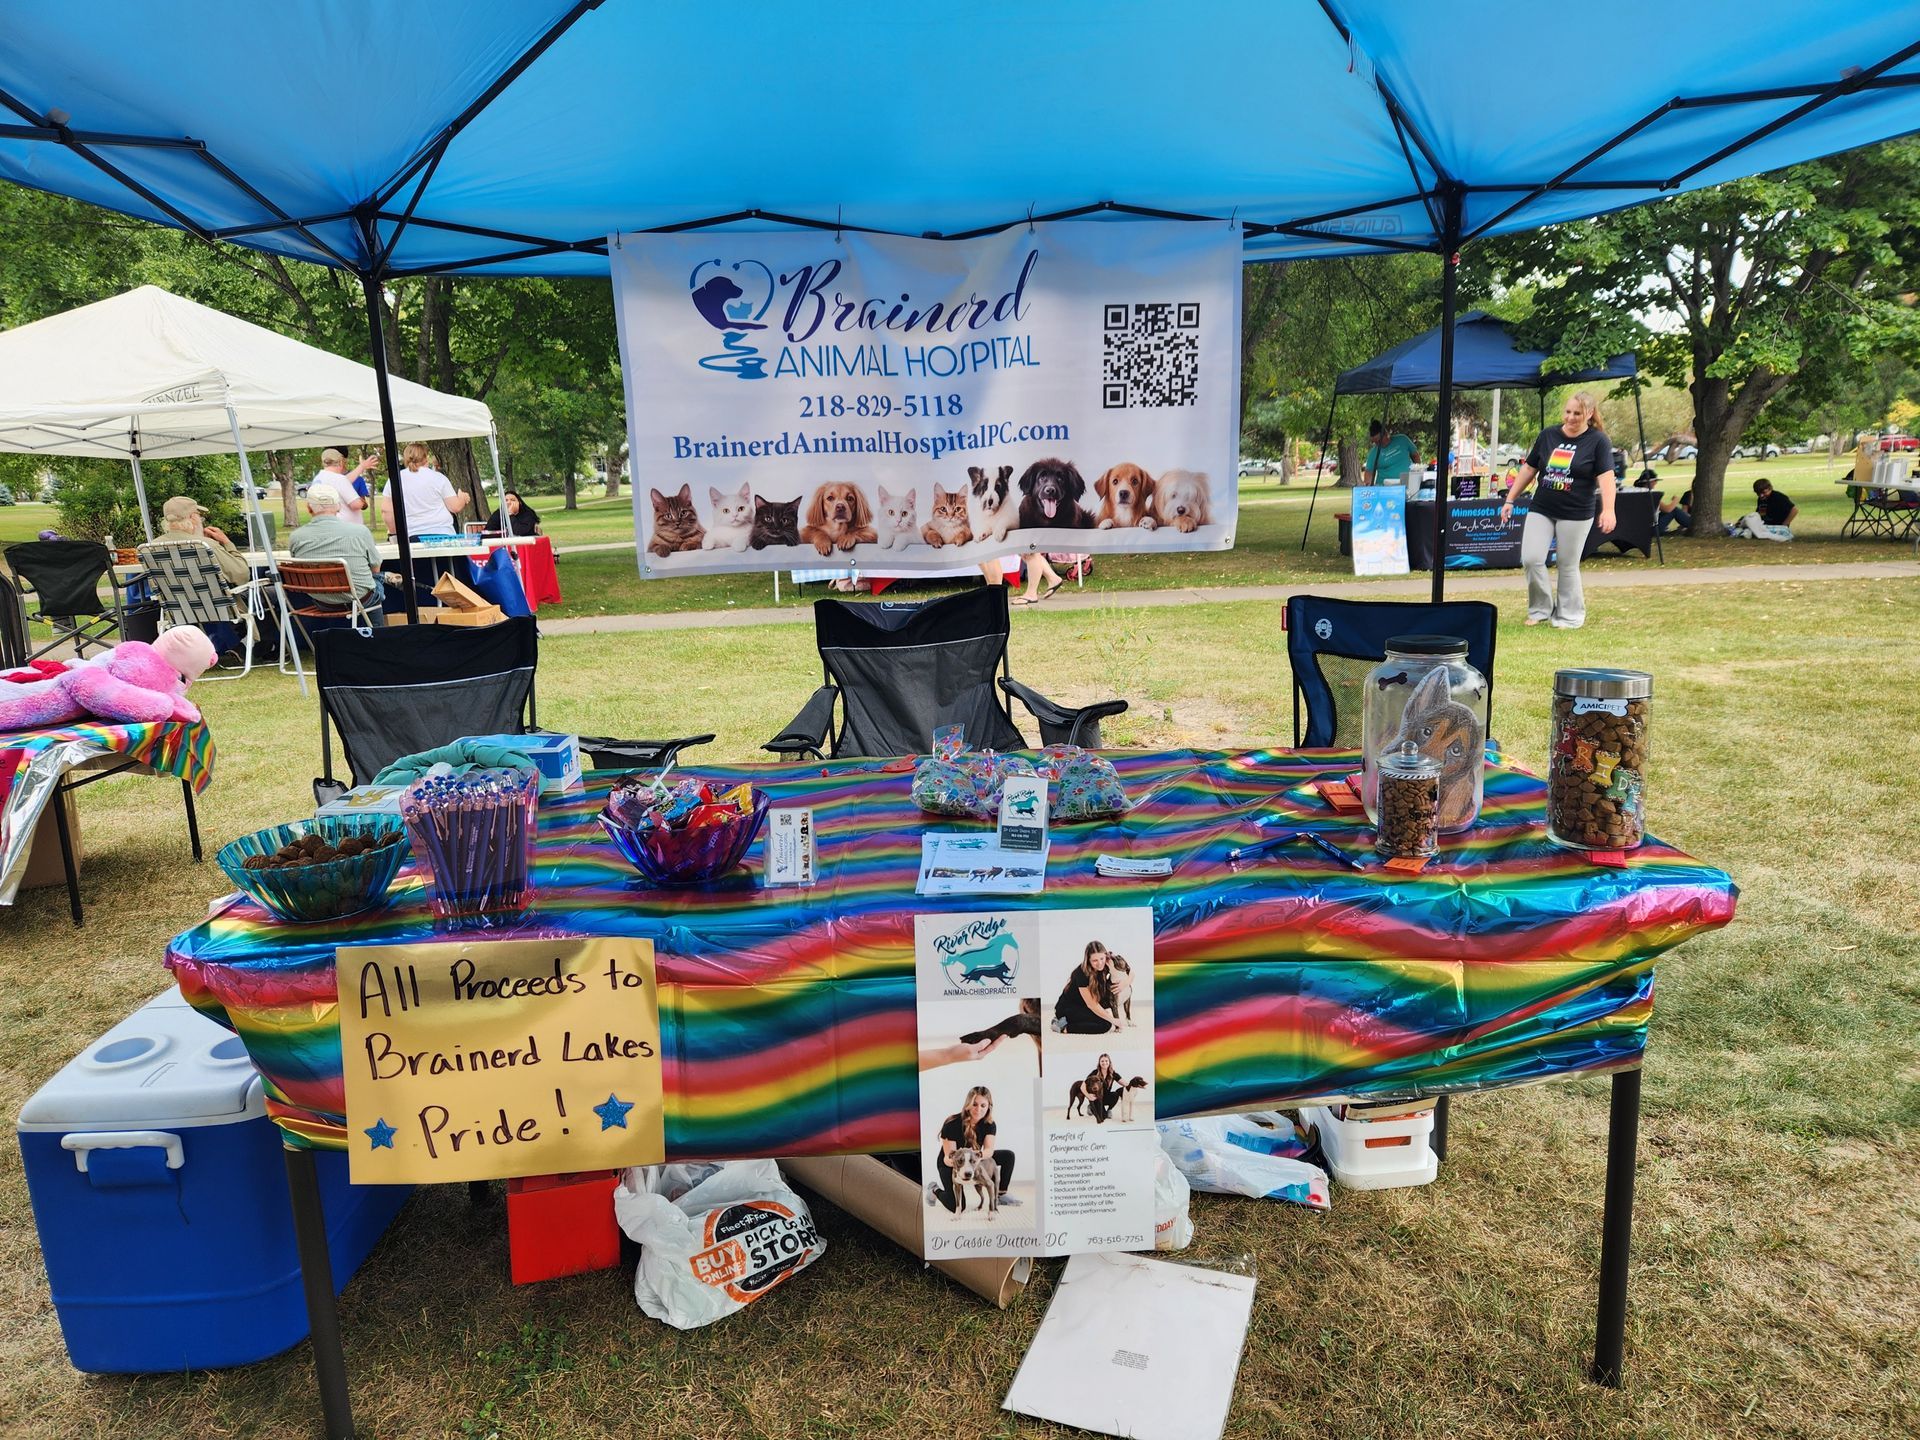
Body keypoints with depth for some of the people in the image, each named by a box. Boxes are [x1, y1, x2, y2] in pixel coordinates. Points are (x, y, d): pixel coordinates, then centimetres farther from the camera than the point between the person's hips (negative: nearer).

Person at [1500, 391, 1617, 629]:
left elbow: (1605, 476, -13)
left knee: (1568, 566, 3)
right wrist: (1510, 500, 12)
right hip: (1541, 510, 3)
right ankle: (1540, 609, 12)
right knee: (1531, 559, -7)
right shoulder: (1548, 435, 7)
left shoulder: (1598, 440, -4)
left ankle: (1569, 616, 18)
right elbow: (1528, 469, 14)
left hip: (1576, 515, -3)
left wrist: (1608, 510, -25)